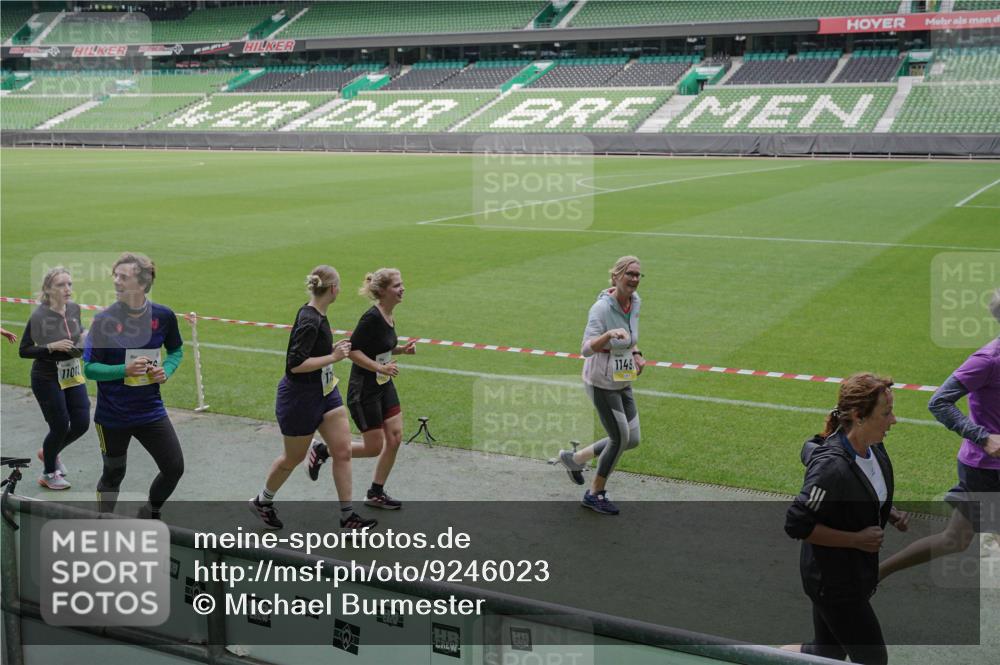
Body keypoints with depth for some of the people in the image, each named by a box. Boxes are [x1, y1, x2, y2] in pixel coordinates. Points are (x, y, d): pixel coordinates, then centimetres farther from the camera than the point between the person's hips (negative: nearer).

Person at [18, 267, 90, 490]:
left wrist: (83, 335, -6)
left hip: (73, 376, 6)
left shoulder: (74, 308, -5)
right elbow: (24, 350, -15)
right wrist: (51, 347, -28)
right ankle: (48, 475, 25)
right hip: (47, 379, -6)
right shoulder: (39, 316, -21)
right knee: (60, 427, 0)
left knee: (81, 424, 5)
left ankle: (50, 453, 36)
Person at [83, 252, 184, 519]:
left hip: (151, 411, 3)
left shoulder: (164, 315, -6)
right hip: (112, 416, -2)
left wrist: (166, 370, -9)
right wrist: (125, 370, -25)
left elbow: (176, 350, 12)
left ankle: (149, 514, 31)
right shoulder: (104, 320, -13)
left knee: (174, 468, 3)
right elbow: (89, 368, -10)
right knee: (113, 474, 12)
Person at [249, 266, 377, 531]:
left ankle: (347, 515, 8)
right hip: (299, 398, -9)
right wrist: (333, 357, -25)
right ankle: (262, 501, 35)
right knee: (293, 457, 10)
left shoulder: (317, 315, 3)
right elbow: (295, 364, -29)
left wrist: (333, 349, 16)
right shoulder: (309, 321, -25)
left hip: (325, 393, 9)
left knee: (343, 450, 2)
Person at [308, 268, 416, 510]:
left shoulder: (388, 316, 5)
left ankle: (376, 493, 21)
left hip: (384, 386, 9)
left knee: (395, 438, 6)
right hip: (364, 391, -9)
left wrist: (401, 349, 1)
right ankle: (321, 451, 20)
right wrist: (381, 367, -27)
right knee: (374, 447, 0)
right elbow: (353, 350, -22)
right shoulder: (372, 317, -23)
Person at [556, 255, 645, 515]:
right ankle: (595, 494, 20)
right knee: (620, 438, -2)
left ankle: (574, 459, 29)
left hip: (623, 382, 8)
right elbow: (587, 349, -30)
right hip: (601, 383, -8)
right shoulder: (601, 308, -23)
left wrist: (636, 354, 4)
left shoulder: (635, 302, 1)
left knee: (631, 440, 10)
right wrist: (610, 334, -46)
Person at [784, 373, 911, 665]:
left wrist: (891, 513, -1)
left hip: (857, 573, 9)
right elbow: (797, 524, -27)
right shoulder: (832, 467, -30)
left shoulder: (875, 449, -2)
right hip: (832, 581, -9)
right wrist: (857, 539, -23)